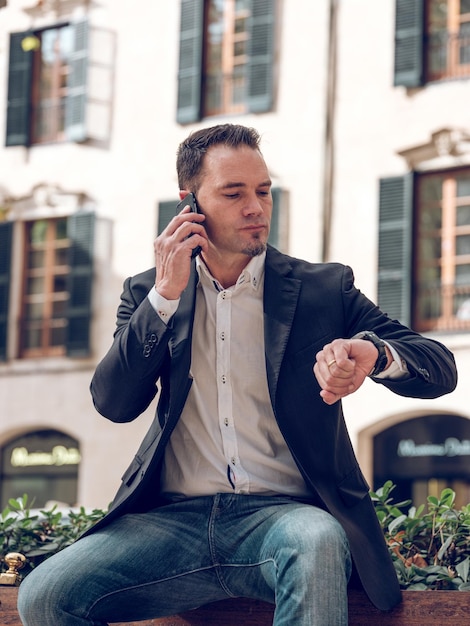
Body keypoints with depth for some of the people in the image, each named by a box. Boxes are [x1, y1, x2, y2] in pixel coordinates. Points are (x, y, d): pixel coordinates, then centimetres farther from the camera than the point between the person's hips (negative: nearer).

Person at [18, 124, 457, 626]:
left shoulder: (324, 288, 10)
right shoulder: (149, 294, 15)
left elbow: (440, 368, 3)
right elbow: (113, 404, 2)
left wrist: (373, 352, -20)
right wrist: (166, 294, -6)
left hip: (283, 513, -2)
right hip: (176, 520, 2)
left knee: (317, 541, -39)